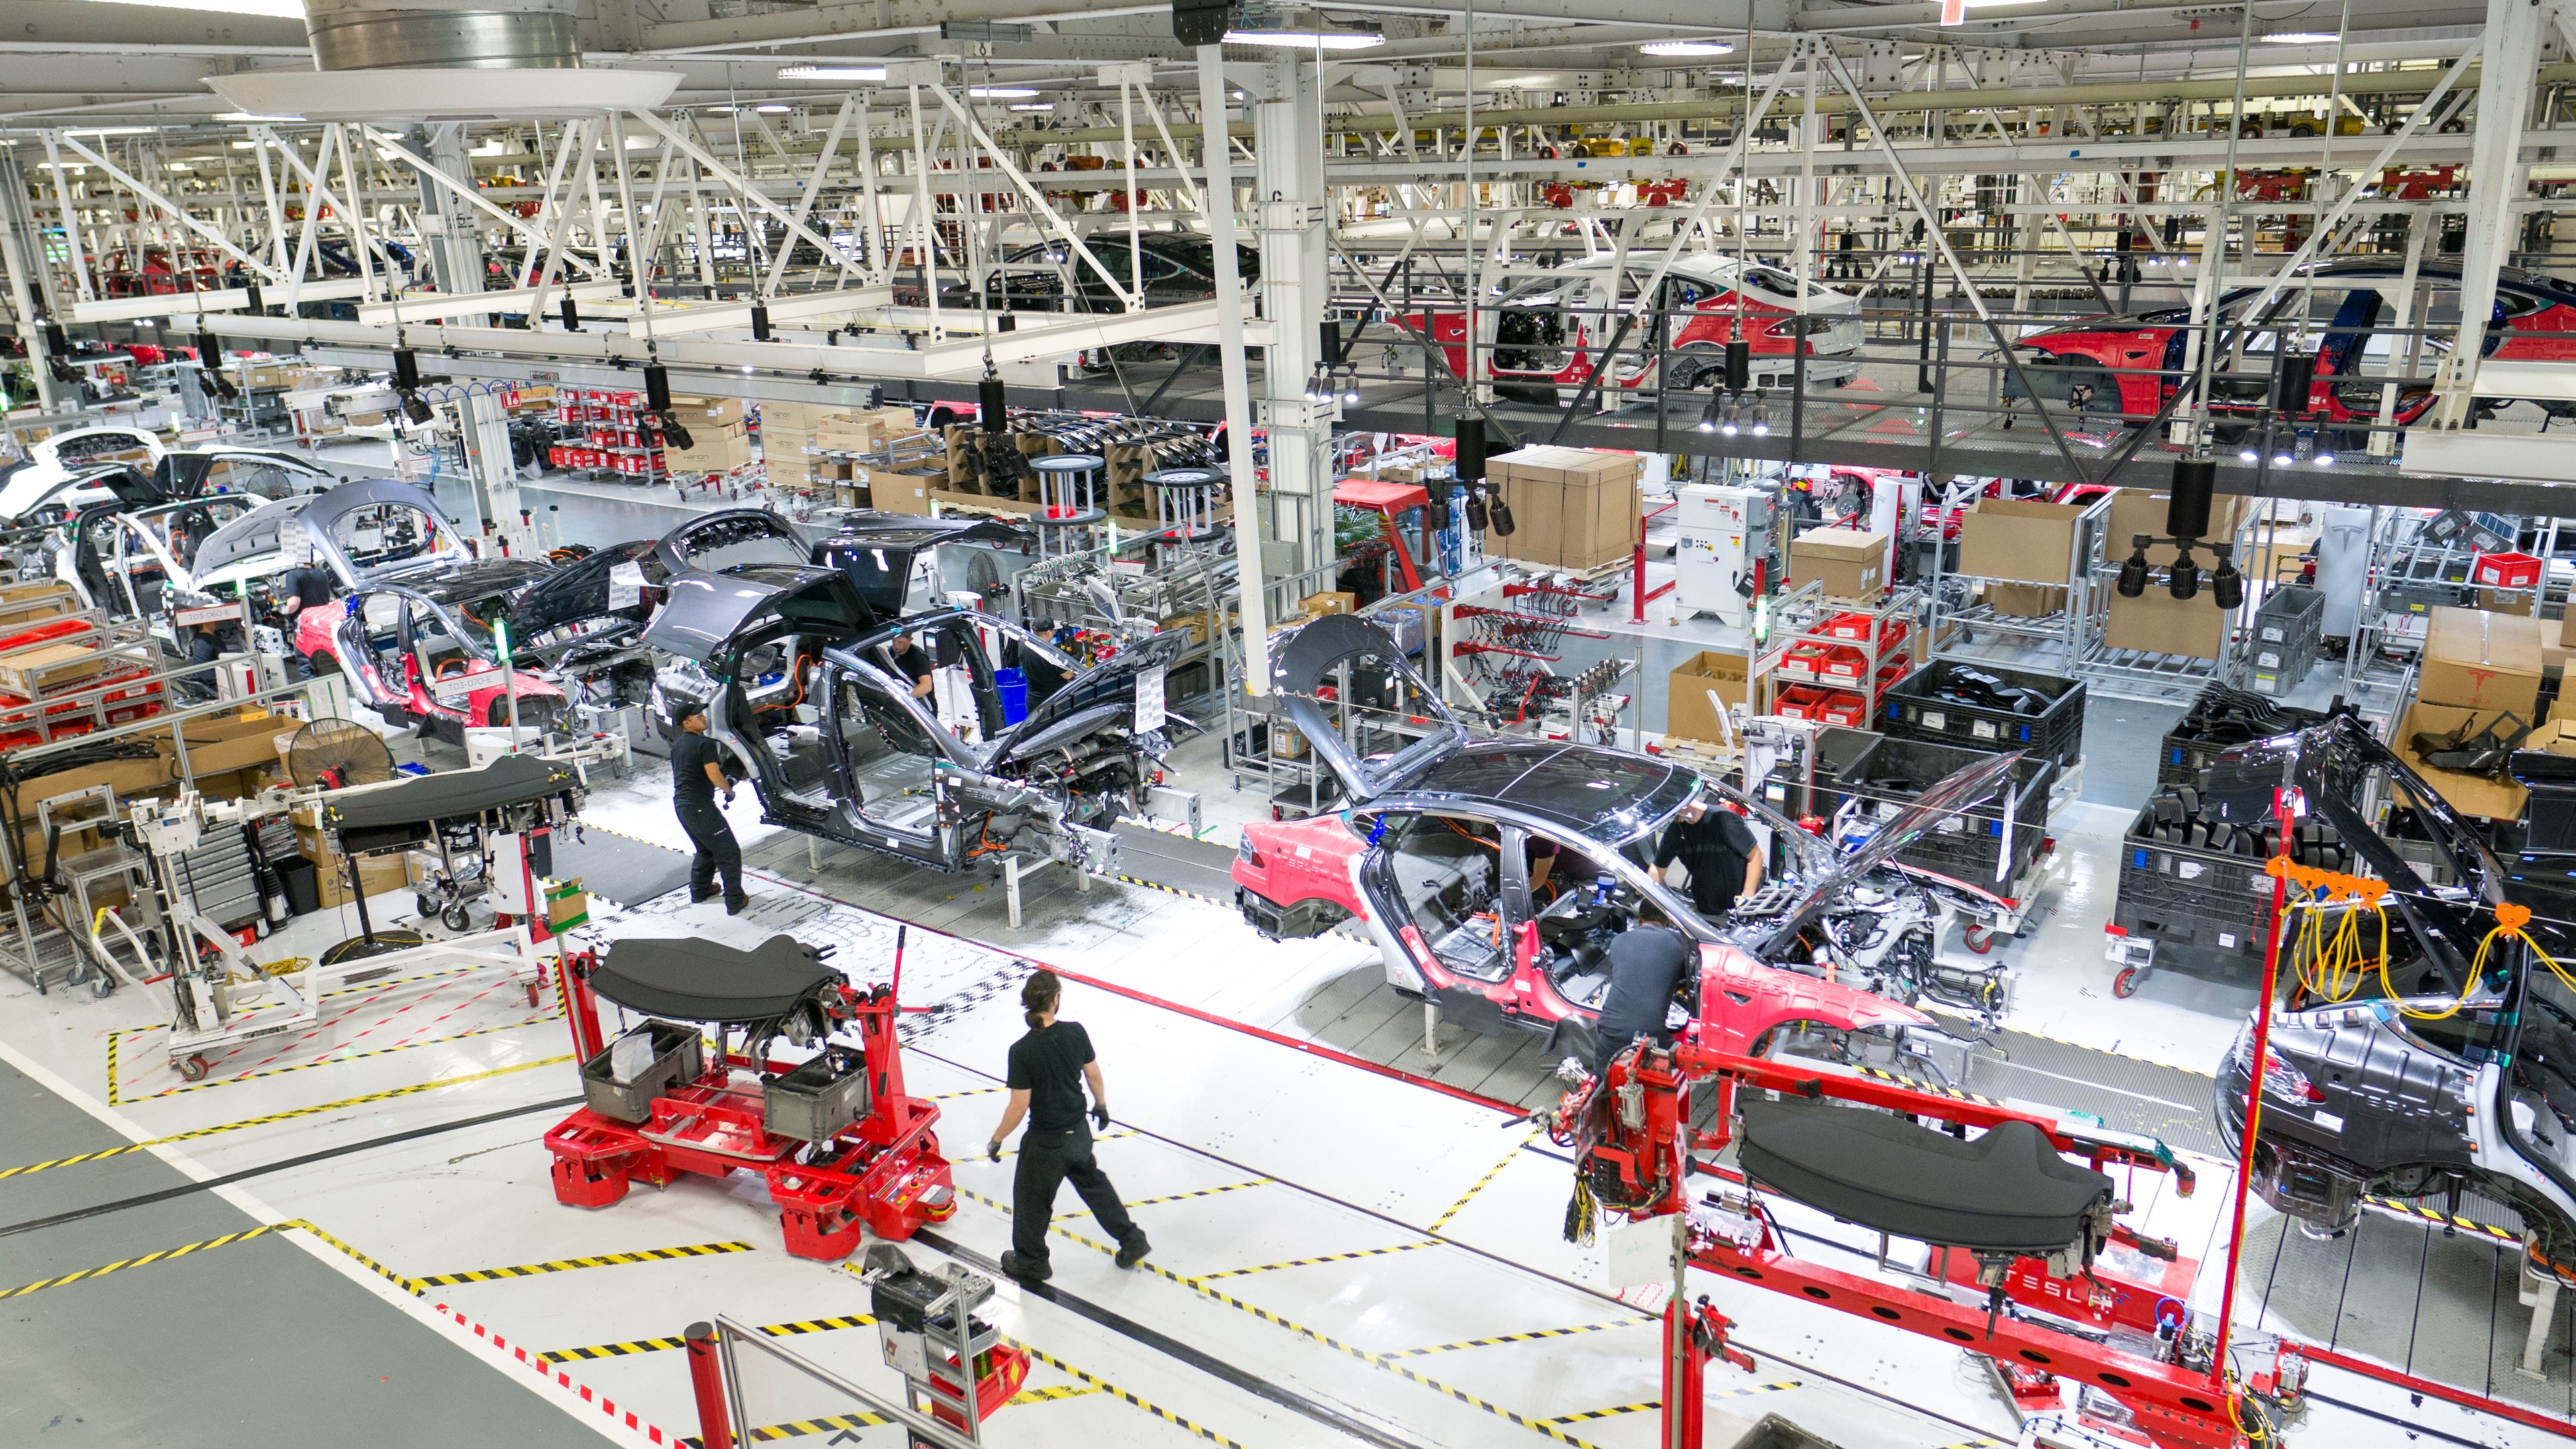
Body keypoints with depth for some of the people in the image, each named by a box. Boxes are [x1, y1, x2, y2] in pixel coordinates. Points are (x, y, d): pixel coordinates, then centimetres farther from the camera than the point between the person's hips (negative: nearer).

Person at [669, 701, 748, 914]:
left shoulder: (677, 745, 14)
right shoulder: (704, 744, -15)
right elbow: (715, 776, -23)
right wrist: (729, 790, -5)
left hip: (681, 803, 9)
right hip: (700, 806, -9)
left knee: (706, 850, 27)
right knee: (729, 852, -2)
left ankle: (699, 890, 36)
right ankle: (735, 902, -2)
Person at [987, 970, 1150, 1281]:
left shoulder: (1022, 1051, -26)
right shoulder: (1076, 1032, -14)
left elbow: (1019, 1106, -20)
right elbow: (1093, 1074, 1)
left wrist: (996, 1139, -5)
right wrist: (1101, 1104, 20)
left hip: (1046, 1141, -5)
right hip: (1079, 1132, 5)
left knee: (1032, 1198, 19)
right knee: (1093, 1182, 28)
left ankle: (1030, 1262, 40)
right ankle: (1132, 1241, 38)